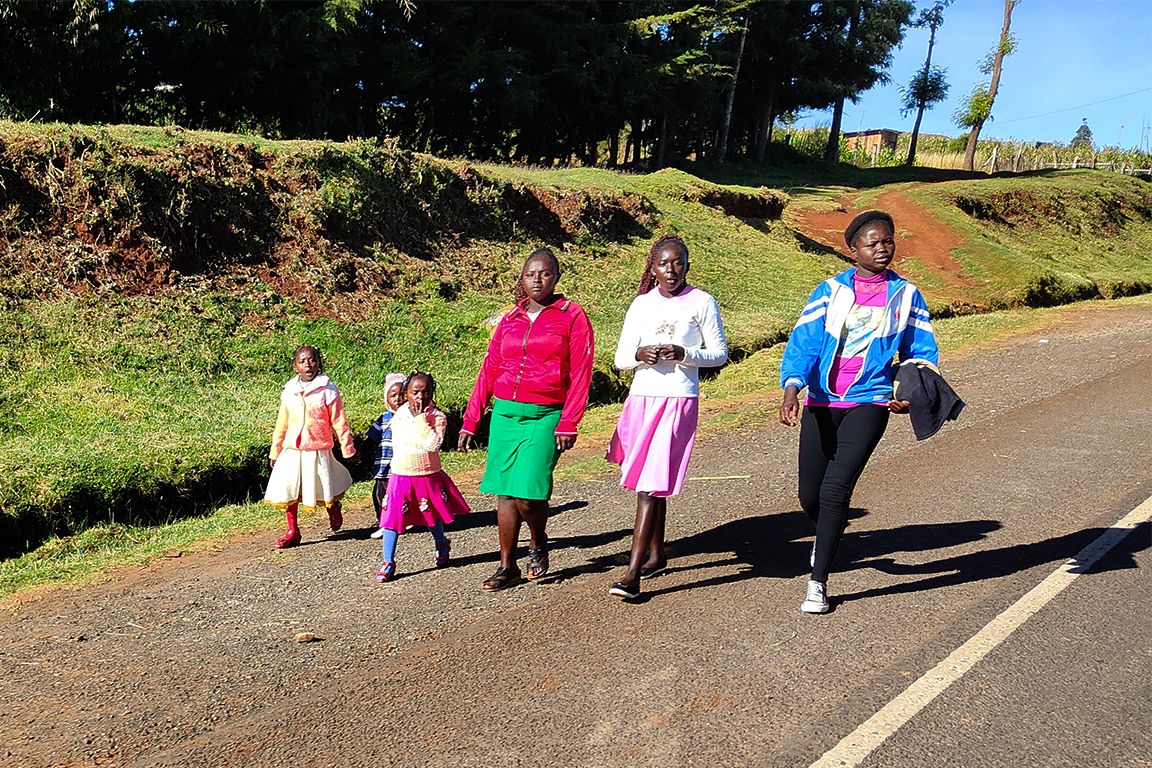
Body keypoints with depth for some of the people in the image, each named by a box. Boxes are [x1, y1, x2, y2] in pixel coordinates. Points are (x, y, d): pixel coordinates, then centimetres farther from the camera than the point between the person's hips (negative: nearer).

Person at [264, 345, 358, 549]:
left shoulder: (328, 390, -7)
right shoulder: (289, 391, 4)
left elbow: (339, 422, -4)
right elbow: (281, 424, 11)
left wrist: (348, 449, -2)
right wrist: (274, 451, 14)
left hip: (318, 450, -3)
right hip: (292, 450, 3)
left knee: (324, 492, 6)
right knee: (287, 491, 3)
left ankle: (333, 508, 40)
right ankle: (293, 532, 16)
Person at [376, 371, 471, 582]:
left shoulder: (437, 416, -8)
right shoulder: (399, 416, -2)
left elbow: (432, 444, -24)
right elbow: (399, 443, -5)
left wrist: (421, 418, -23)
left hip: (429, 476, 0)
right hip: (401, 475, 1)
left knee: (433, 516, 16)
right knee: (392, 517, -4)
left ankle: (442, 544, 44)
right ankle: (388, 562, 4)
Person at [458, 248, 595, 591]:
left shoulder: (572, 315, 2)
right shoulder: (509, 320, 13)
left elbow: (580, 373, -3)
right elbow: (489, 371, 14)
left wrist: (568, 424, -10)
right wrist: (470, 421, 10)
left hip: (545, 417, -4)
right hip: (504, 414, 4)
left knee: (527, 493, -12)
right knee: (504, 492, 5)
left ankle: (538, 543, 19)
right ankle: (507, 567, 18)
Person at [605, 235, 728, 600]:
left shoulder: (701, 302, 0)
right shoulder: (642, 304, 10)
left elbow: (719, 353, 3)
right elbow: (621, 358, 10)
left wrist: (685, 354, -15)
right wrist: (639, 355, -12)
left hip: (679, 401, -5)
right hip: (641, 398, 5)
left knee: (651, 484, -12)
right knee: (650, 482, 14)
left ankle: (632, 575, -14)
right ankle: (656, 555, 31)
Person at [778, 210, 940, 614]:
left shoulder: (906, 295, 6)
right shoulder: (830, 291, 3)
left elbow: (921, 350, 12)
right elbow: (803, 343, -6)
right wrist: (791, 388, -24)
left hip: (869, 403, -2)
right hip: (820, 403, 2)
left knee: (835, 489, -15)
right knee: (810, 495, 6)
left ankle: (818, 582, -1)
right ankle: (829, 532, 42)